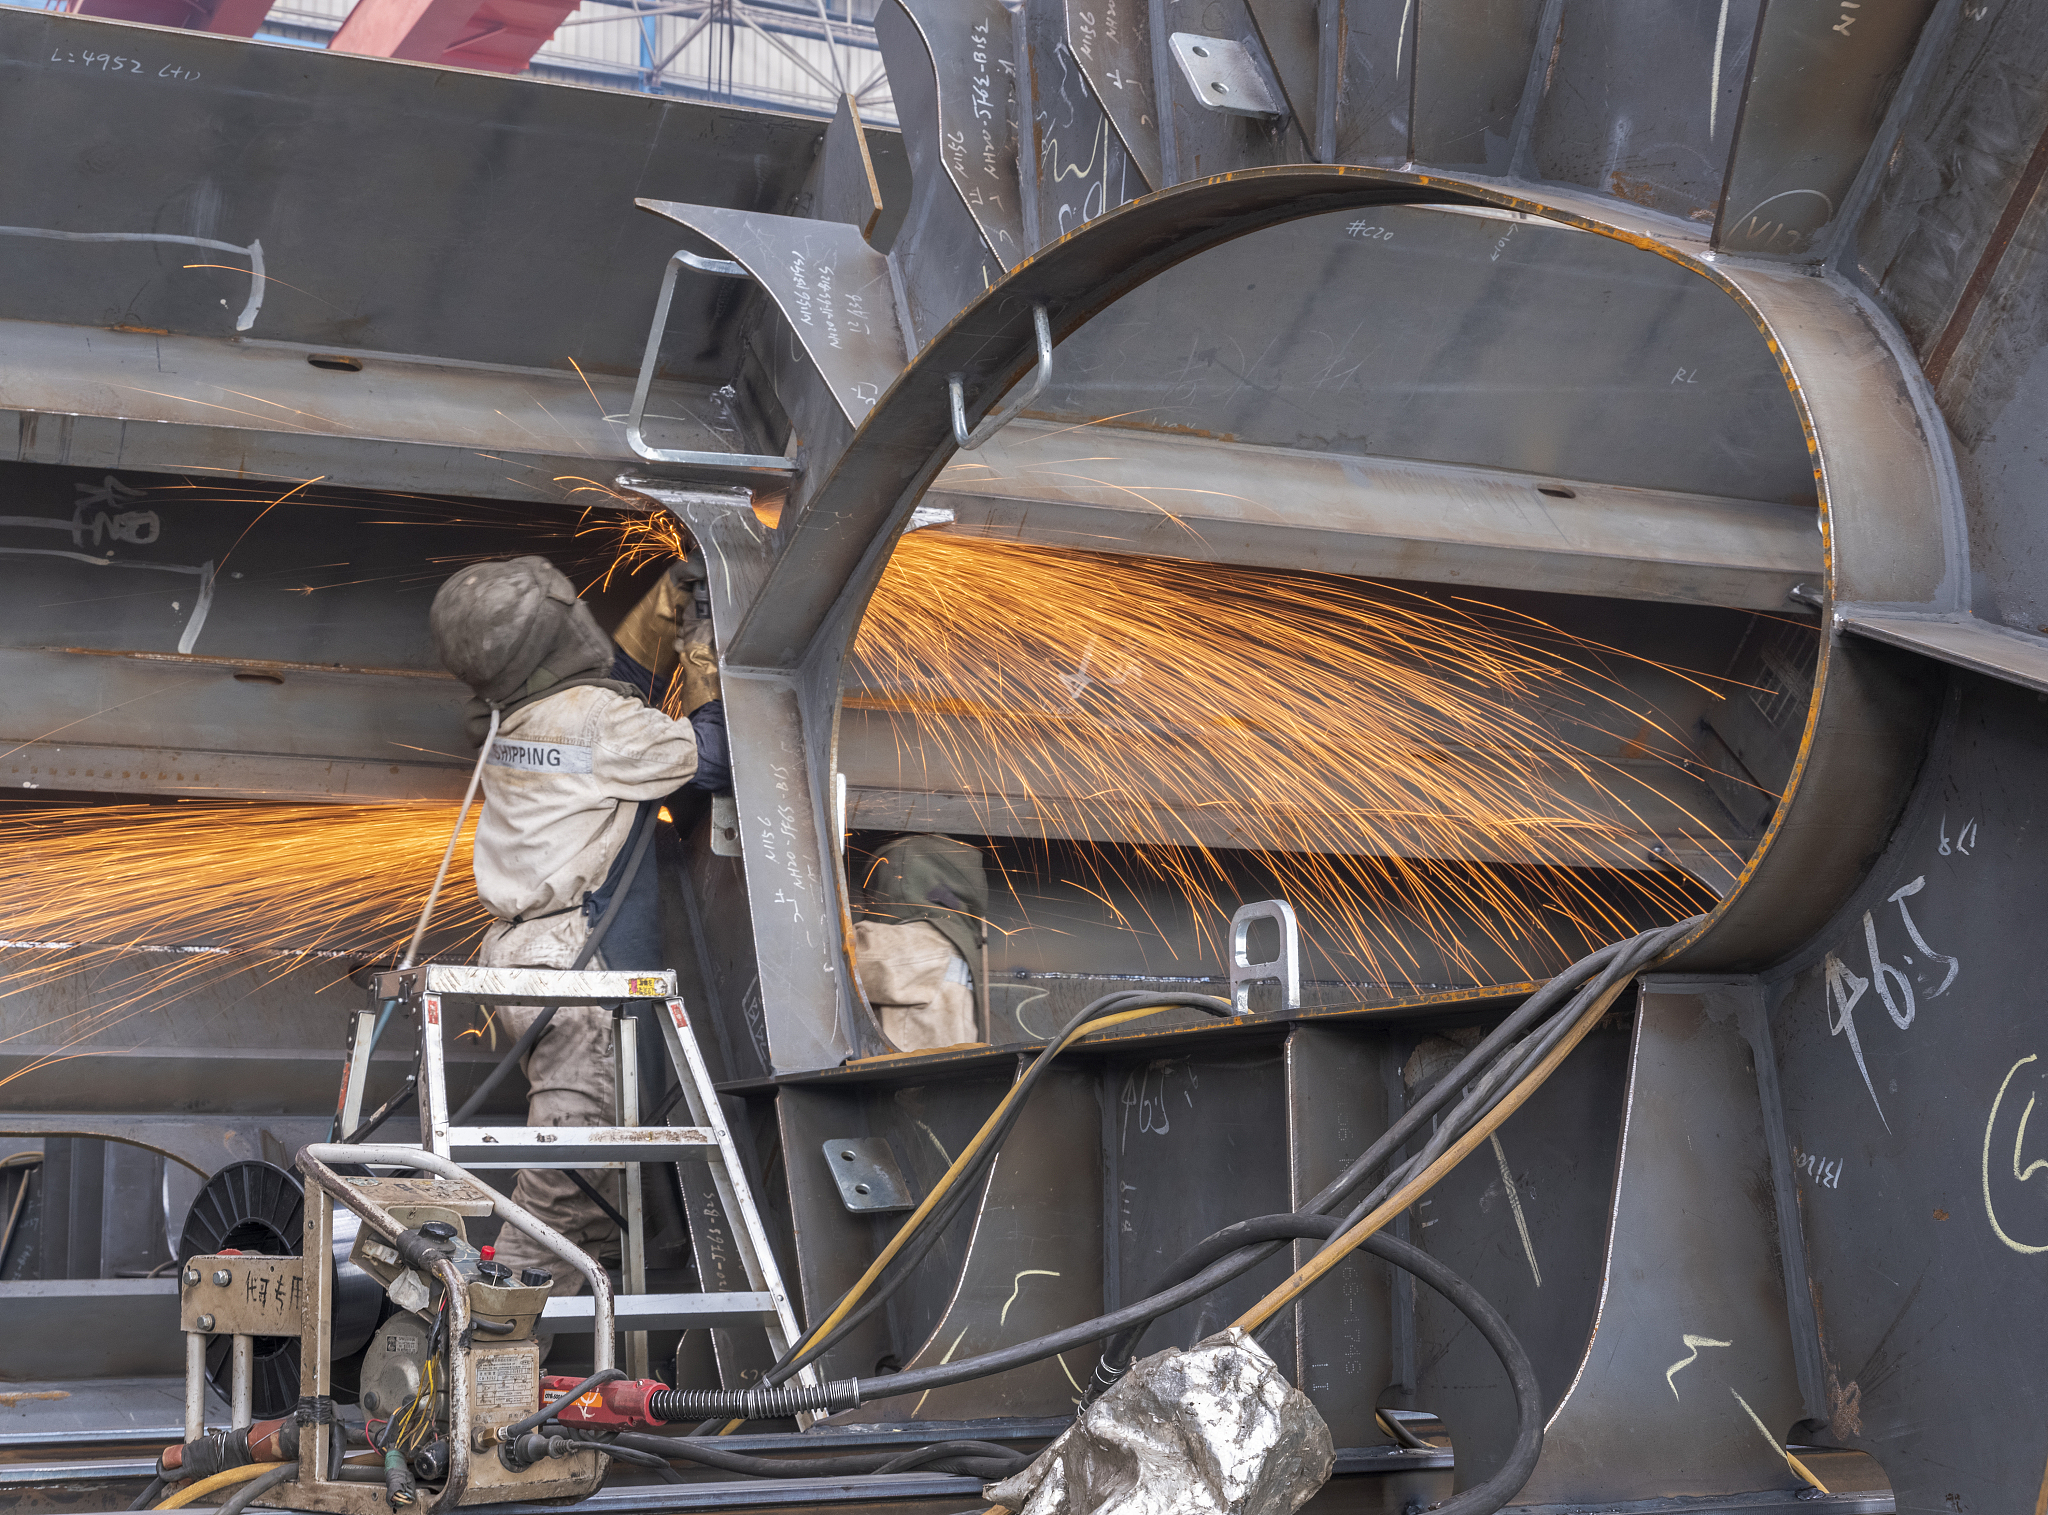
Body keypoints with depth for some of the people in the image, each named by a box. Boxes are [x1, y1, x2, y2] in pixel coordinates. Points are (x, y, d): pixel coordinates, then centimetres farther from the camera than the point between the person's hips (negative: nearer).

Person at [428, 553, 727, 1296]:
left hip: (521, 949, 9)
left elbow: (616, 678, 28)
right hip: (573, 961, -9)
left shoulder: (516, 717, 10)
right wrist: (705, 655, 1)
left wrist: (667, 604, 22)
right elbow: (714, 760, -7)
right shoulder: (598, 722, -15)